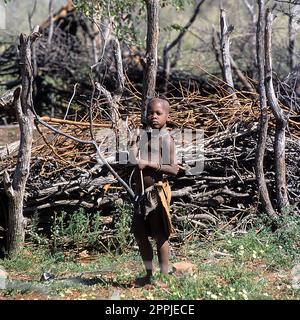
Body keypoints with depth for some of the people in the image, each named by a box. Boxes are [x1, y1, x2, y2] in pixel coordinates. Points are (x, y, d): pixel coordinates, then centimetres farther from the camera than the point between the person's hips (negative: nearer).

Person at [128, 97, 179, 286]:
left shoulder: (167, 139, -6)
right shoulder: (141, 136, 11)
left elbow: (174, 169, -12)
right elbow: (133, 158, 2)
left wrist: (149, 164, -18)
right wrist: (134, 146, -15)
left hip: (157, 191, -6)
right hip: (141, 190, 6)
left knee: (160, 235, -1)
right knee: (140, 234, 10)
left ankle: (164, 275, 7)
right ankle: (149, 274, 23)